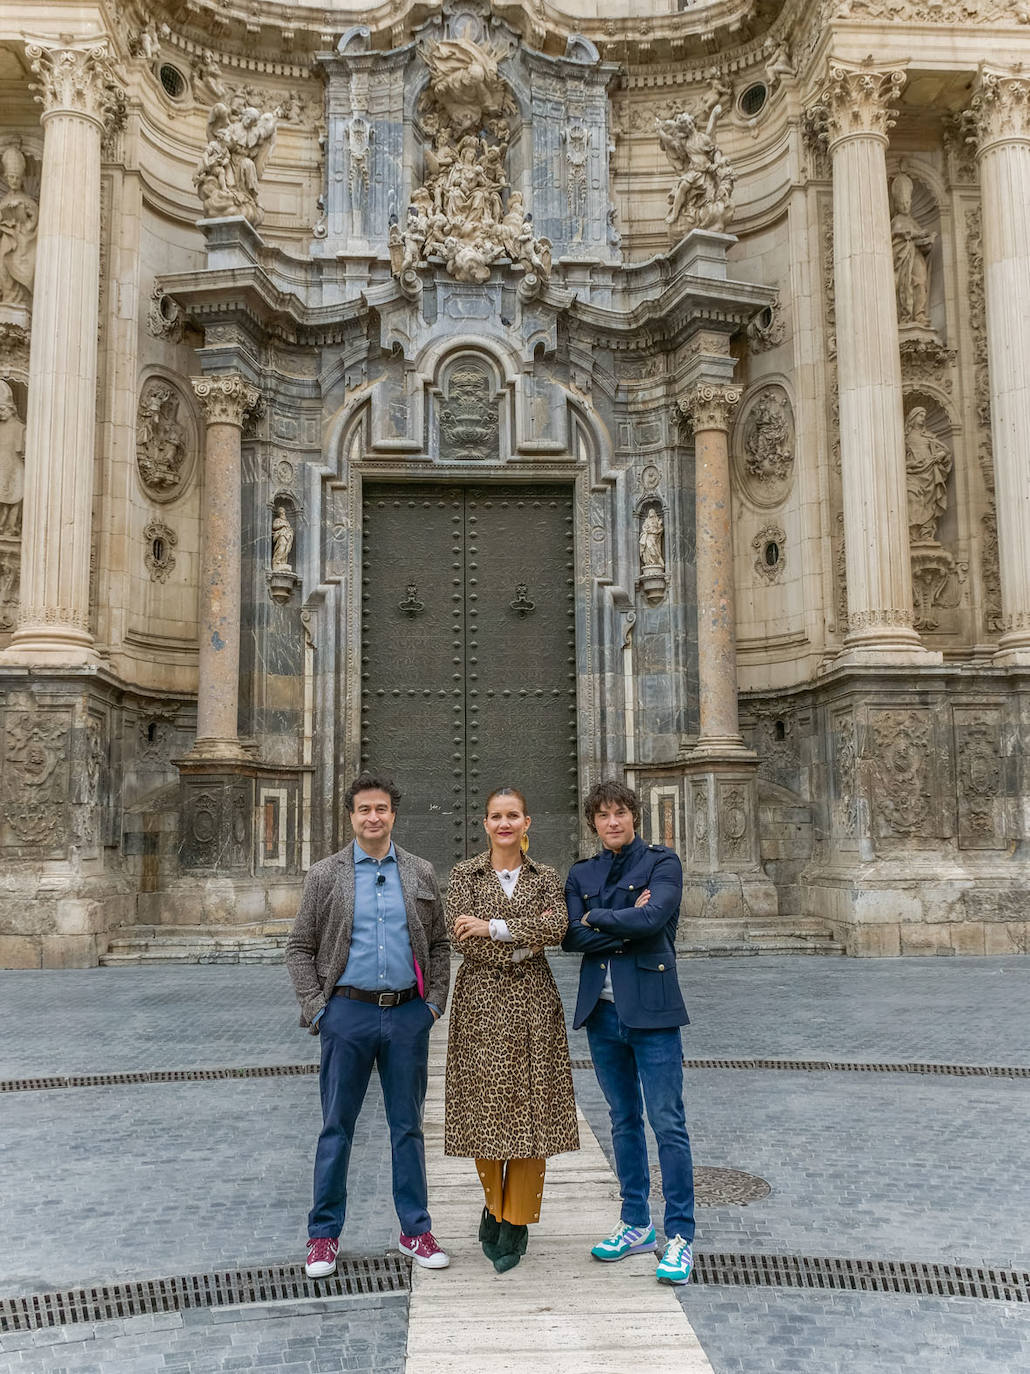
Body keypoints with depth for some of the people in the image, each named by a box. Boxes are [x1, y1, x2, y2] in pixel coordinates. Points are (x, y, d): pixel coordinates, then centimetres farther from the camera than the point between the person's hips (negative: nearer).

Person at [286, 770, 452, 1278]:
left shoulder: (420, 874, 7)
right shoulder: (326, 875, 1)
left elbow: (439, 943, 12)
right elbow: (300, 948, 3)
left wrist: (434, 1002, 3)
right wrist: (315, 1009, -4)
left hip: (407, 1013, 2)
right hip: (348, 1012, -1)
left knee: (408, 1126, 10)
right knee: (336, 1128, 6)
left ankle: (415, 1230, 22)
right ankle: (324, 1235, 19)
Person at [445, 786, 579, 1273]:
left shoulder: (545, 877, 7)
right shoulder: (465, 874, 4)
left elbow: (557, 928, -11)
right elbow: (461, 936, -8)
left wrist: (494, 927, -16)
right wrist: (526, 939, -10)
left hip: (532, 1000, 1)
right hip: (481, 1001, -1)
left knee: (530, 1107, 0)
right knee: (484, 1105, 3)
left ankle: (517, 1220, 13)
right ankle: (494, 1205, 26)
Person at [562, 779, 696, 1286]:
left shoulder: (661, 862, -2)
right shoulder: (581, 874, 11)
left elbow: (653, 918, -18)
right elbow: (571, 936, -2)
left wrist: (598, 918, -7)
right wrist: (626, 925, -11)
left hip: (650, 1008, -5)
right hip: (602, 1010, 5)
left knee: (667, 1123, -3)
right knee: (624, 1121, 14)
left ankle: (680, 1235, 7)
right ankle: (636, 1225, 26)